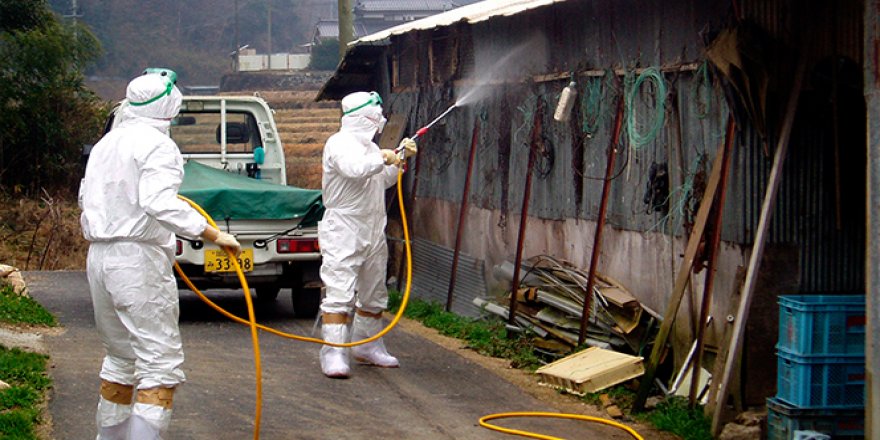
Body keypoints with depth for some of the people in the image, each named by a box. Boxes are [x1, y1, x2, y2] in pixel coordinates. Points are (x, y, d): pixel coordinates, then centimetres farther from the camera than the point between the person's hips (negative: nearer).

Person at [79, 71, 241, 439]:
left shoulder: (105, 144, 15)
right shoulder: (157, 145, -11)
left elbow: (86, 198, 24)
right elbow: (160, 203, -26)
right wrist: (213, 234, -27)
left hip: (99, 257, 9)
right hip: (138, 260, -9)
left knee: (120, 358, 21)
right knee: (161, 364, -9)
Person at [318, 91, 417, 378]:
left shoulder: (368, 146, 19)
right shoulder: (340, 143, -11)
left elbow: (383, 181, 31)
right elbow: (355, 169, -30)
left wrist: (400, 159, 19)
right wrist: (384, 158, -17)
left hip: (372, 232, 9)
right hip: (343, 232, -9)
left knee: (374, 295, 15)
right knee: (339, 293, -14)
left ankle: (367, 347, 28)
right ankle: (333, 353, -16)